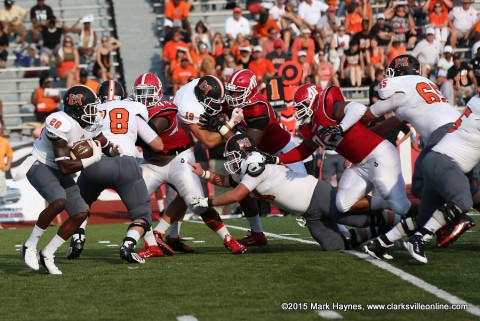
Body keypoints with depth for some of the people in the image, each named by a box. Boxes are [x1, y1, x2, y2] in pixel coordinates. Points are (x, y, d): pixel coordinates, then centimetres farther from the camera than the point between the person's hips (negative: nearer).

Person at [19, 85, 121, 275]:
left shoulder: (92, 126, -4)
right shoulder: (60, 124, -28)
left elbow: (107, 147, 11)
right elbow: (64, 166, -30)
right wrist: (93, 159, -25)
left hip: (59, 172, 8)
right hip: (40, 166, -8)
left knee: (81, 213, -4)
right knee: (59, 202, -33)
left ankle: (47, 255, 5)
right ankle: (30, 247, -16)